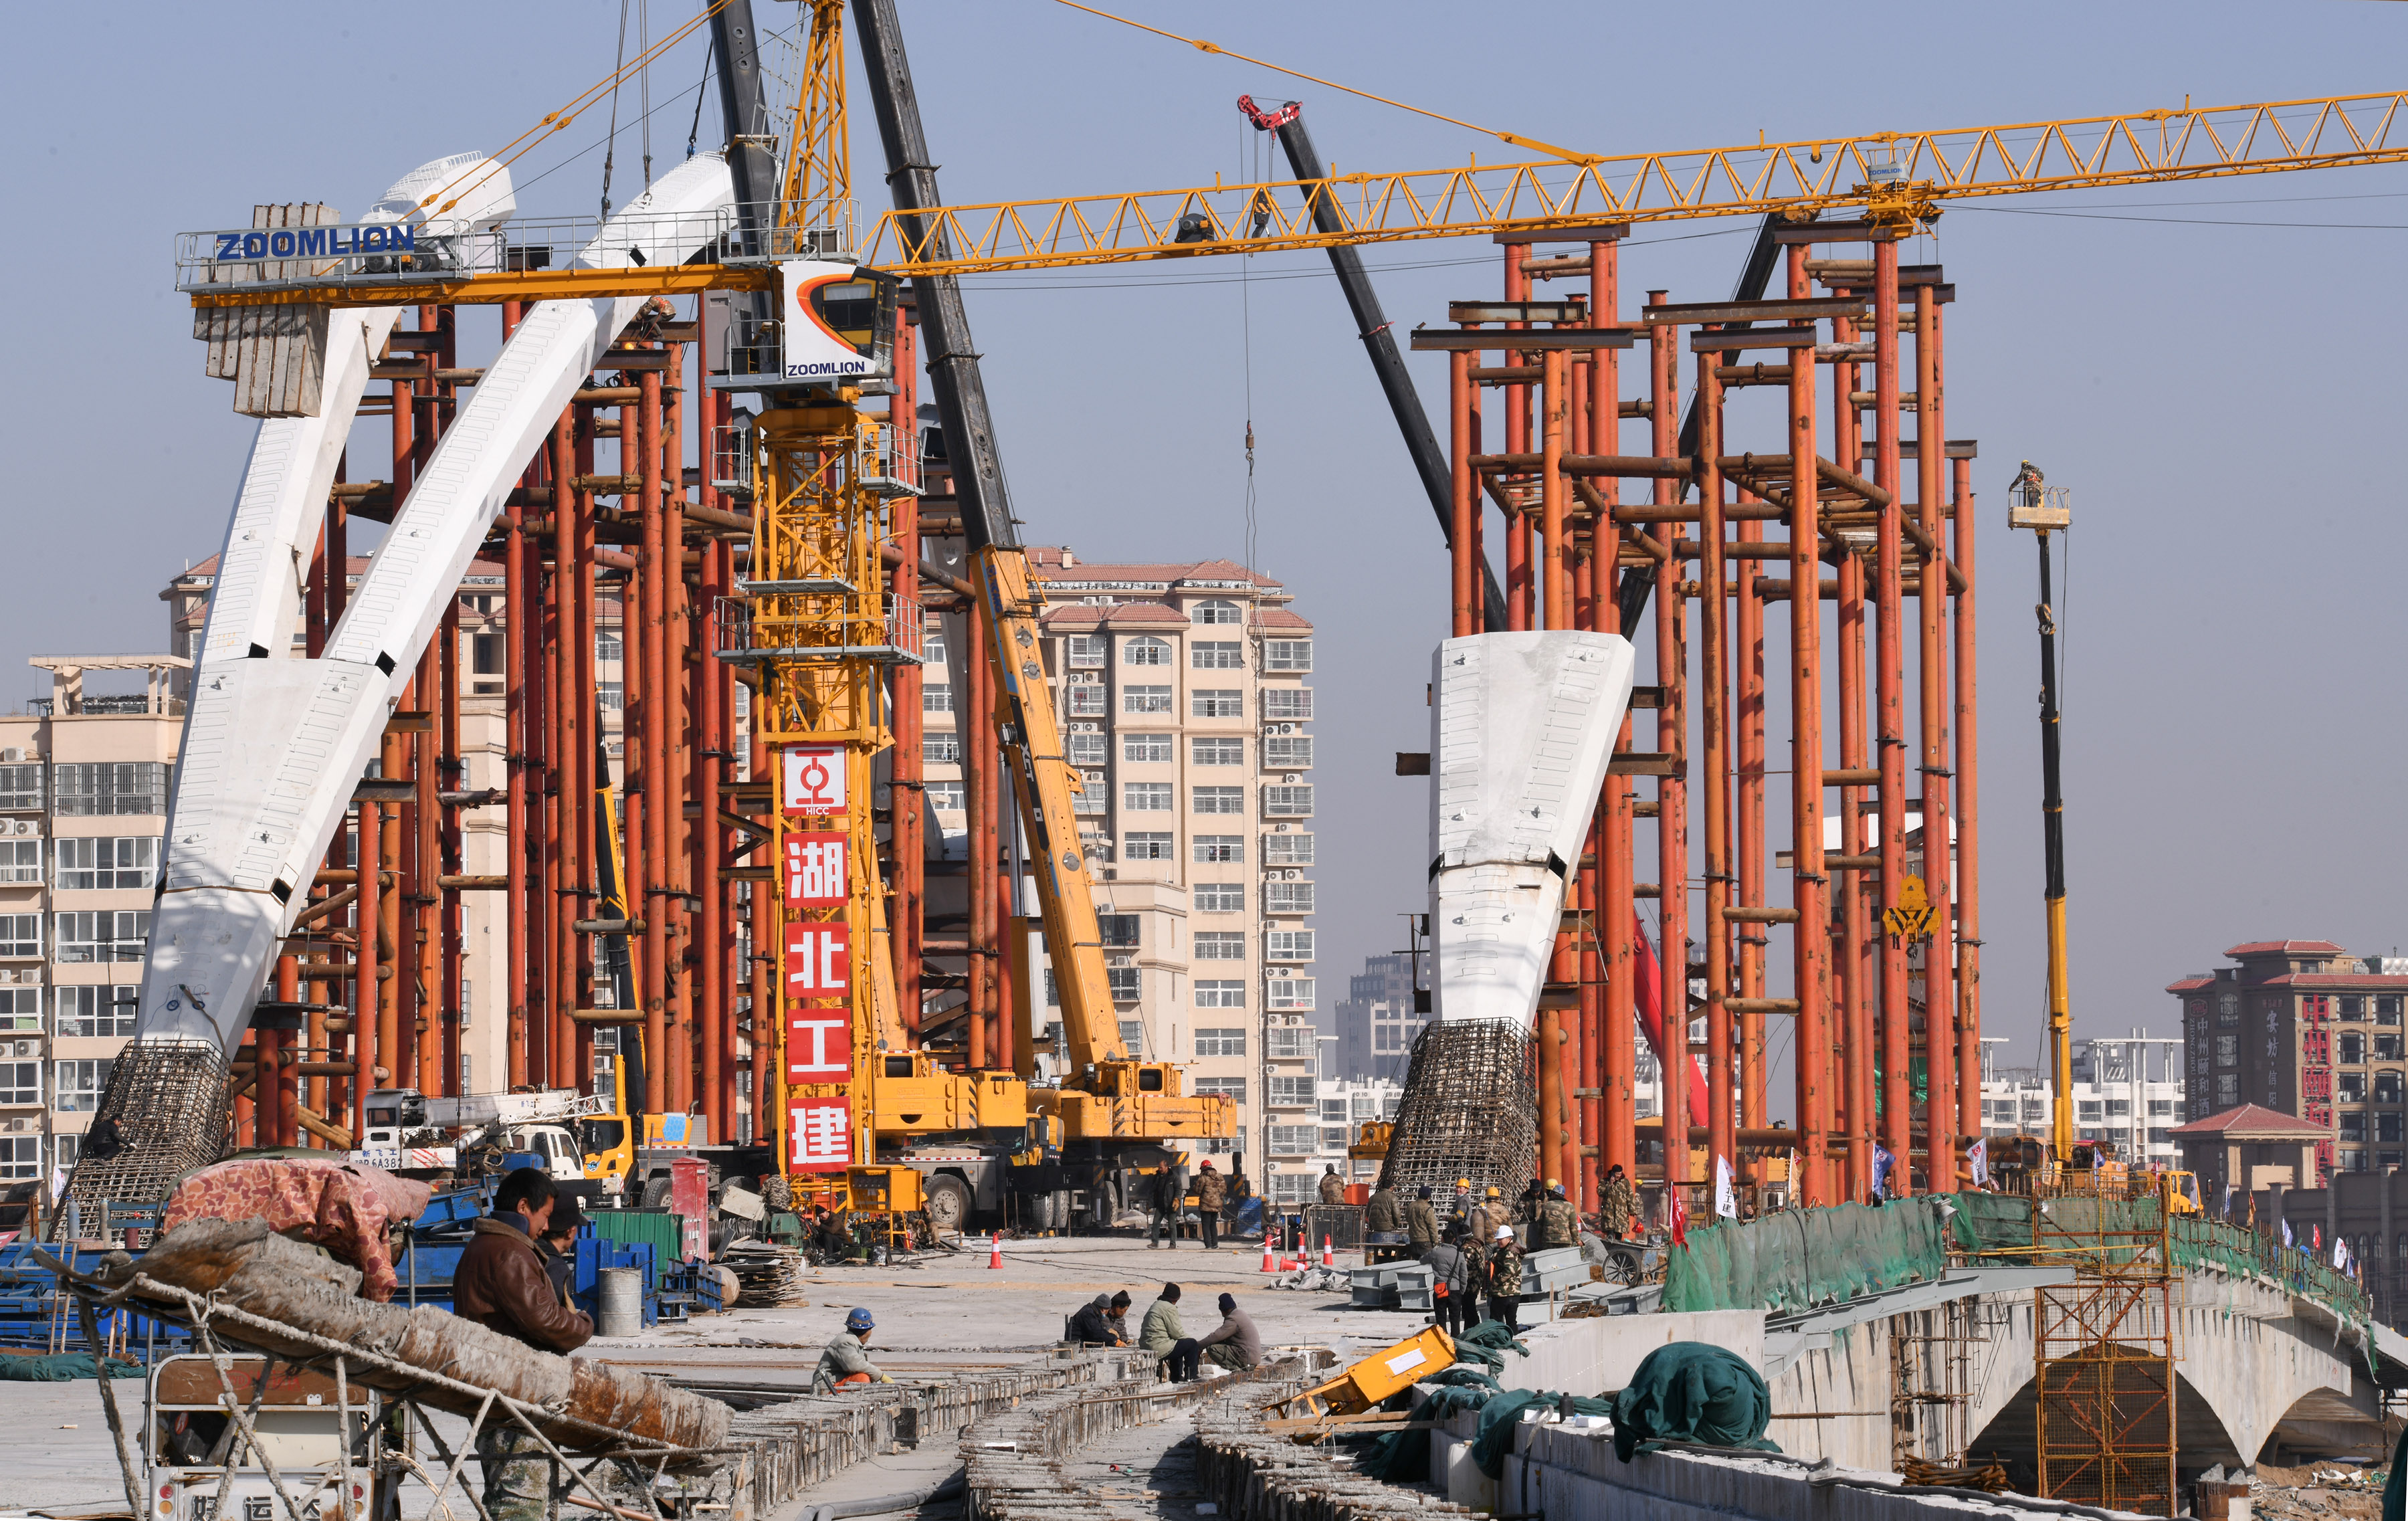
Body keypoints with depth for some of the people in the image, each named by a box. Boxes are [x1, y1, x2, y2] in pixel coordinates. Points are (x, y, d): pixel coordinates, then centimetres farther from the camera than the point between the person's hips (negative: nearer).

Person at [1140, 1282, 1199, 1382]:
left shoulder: (1155, 1306, 20)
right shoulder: (1169, 1308, -12)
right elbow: (1176, 1332, -11)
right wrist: (1190, 1338, 6)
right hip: (1159, 1349, -10)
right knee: (1191, 1344, 0)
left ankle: (1176, 1377, 39)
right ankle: (1190, 1377, 6)